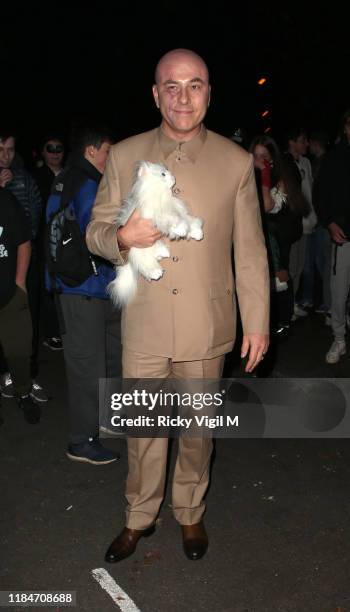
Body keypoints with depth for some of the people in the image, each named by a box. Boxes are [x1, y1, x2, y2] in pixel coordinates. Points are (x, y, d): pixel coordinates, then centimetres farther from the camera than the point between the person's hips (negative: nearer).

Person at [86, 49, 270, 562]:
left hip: (206, 327, 0)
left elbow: (250, 251, 1)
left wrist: (257, 323, 0)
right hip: (144, 326, 1)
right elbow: (95, 231, 4)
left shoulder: (236, 162, -2)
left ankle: (191, 514, 40)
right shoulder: (123, 157, 0)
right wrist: (122, 237, -19)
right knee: (143, 428, 14)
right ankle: (139, 518, 37)